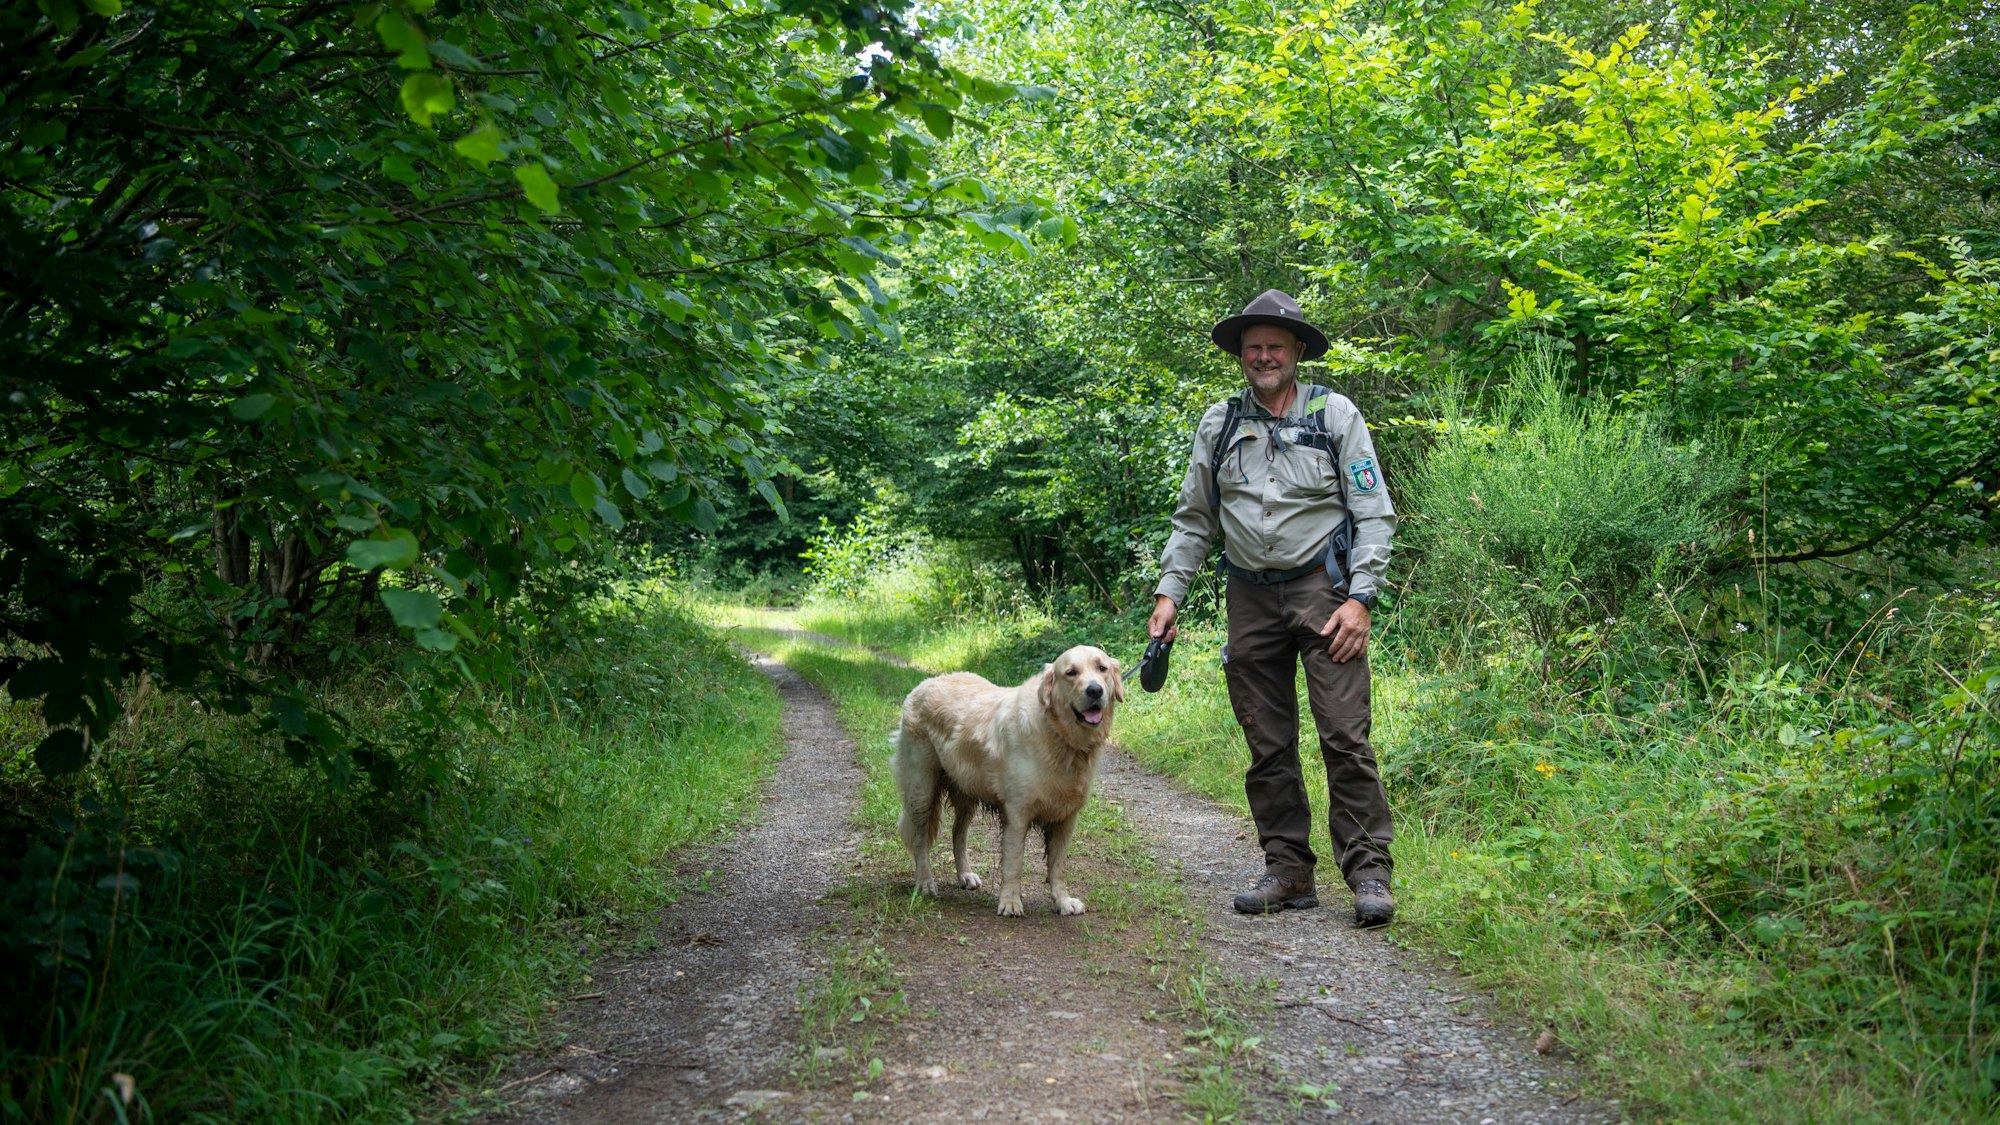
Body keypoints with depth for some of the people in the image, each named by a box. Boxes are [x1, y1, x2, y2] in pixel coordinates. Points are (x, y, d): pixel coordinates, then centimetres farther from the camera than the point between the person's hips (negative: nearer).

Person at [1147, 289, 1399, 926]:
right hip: (1251, 601, 4)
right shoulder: (1218, 425, 11)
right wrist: (1169, 592, 6)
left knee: (1345, 735, -9)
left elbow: (1374, 514, -1)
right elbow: (1193, 521, 16)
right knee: (1268, 744, 6)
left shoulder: (1335, 415, 2)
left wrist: (1360, 598, -11)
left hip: (1323, 591, -3)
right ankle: (1288, 872, 14)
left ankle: (1369, 873, -4)